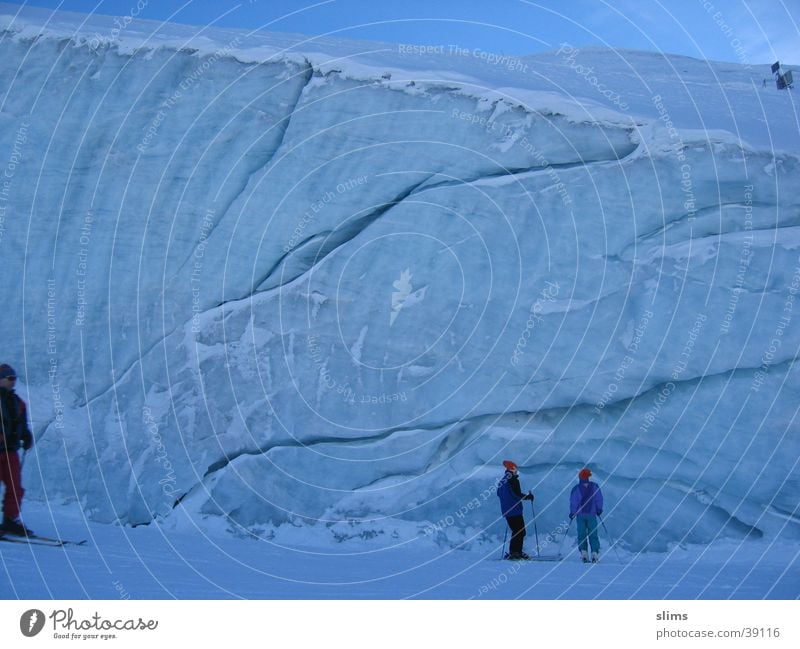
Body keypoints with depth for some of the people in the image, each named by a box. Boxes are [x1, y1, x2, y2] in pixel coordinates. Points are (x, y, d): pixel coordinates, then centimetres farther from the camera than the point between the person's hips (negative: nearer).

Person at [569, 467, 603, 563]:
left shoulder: (576, 488, -5)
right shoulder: (595, 486, -1)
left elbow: (573, 502, -6)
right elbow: (599, 499, 1)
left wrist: (572, 512, 4)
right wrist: (599, 509, 12)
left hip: (580, 514, -1)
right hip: (592, 514, 1)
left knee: (581, 534, 6)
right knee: (593, 534, 7)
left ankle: (584, 553, -6)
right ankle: (595, 553, -3)